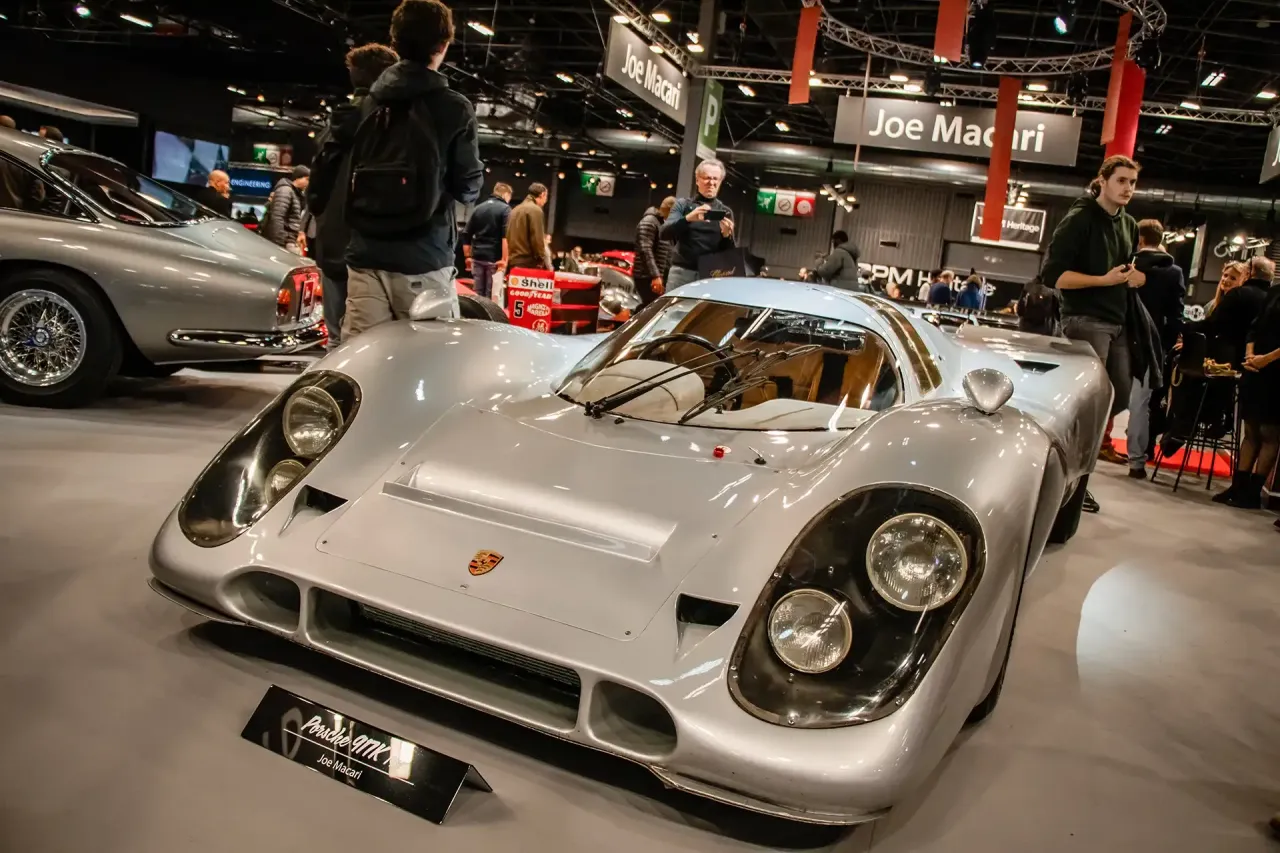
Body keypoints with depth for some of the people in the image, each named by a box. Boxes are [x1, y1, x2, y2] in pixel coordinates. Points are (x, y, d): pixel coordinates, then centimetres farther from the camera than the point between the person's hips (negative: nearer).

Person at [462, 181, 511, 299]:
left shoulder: (478, 208, 14)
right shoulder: (505, 209, -3)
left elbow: (466, 235, 14)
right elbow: (506, 237, -16)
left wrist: (468, 256, 20)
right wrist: (504, 259, -17)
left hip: (477, 257, 5)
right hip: (495, 259, -5)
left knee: (477, 293, 8)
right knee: (492, 295, -3)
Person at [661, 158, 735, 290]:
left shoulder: (725, 212, 13)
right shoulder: (683, 205, 8)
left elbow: (729, 252, 10)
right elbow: (664, 233, -7)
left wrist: (727, 235, -13)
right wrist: (688, 218, -24)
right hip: (682, 271, -1)